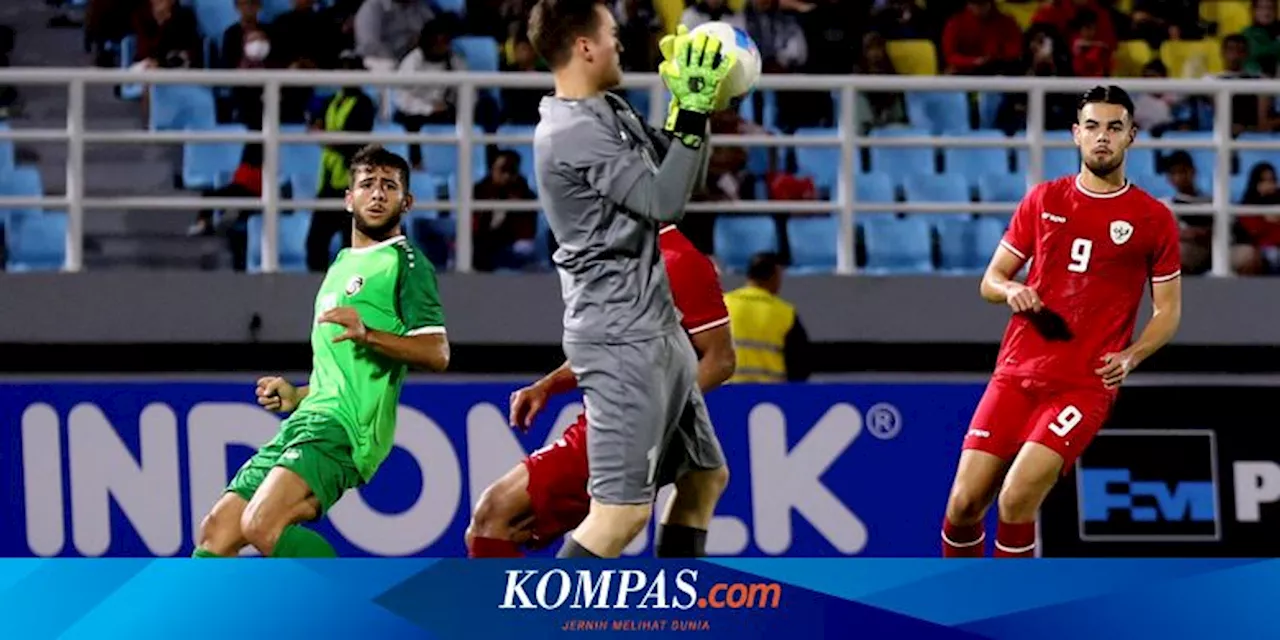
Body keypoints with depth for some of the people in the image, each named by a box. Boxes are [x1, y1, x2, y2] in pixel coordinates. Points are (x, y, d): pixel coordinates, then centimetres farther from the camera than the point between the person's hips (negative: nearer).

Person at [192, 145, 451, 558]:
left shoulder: (407, 264, 1)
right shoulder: (342, 266, 28)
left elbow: (436, 353, -13)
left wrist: (367, 334, -25)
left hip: (344, 427, -9)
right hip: (306, 421, 9)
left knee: (263, 525, -29)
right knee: (216, 533, 3)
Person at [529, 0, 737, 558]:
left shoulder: (610, 114, 12)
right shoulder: (573, 133, -18)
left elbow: (676, 174, 19)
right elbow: (664, 201, -19)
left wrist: (692, 106, 7)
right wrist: (694, 112, -14)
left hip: (657, 330, 11)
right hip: (620, 340, -11)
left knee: (704, 476, 18)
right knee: (624, 508, -15)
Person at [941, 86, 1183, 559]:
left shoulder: (1153, 219, 2)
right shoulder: (1043, 200, 10)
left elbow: (1168, 311, 6)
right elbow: (990, 281, 15)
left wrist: (1131, 356, -13)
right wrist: (1011, 291, -9)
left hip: (1085, 383, -3)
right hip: (1016, 373, 4)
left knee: (1015, 501, -21)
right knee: (963, 504, -3)